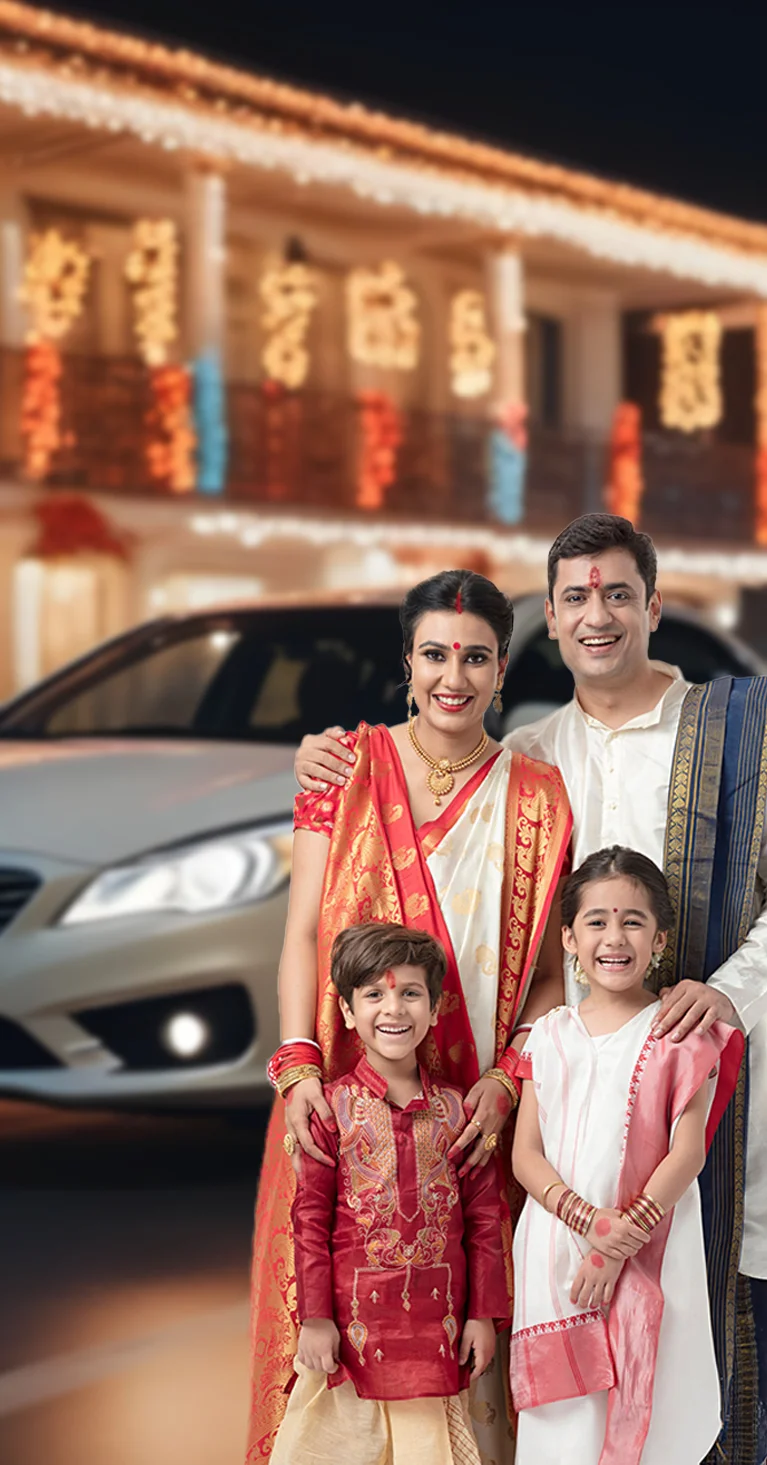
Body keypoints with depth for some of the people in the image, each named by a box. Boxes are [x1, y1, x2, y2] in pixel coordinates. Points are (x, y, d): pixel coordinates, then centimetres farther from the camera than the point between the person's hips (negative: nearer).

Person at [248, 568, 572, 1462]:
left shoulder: (536, 799, 5)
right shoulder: (347, 768, 4)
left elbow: (550, 971, 4)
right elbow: (303, 934, 0)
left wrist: (508, 1078, -11)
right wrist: (298, 1065, -12)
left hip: (475, 1115, 0)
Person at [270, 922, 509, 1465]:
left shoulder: (455, 1109, 3)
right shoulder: (333, 1108, -3)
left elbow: (483, 1217, 5)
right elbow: (310, 1217, -3)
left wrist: (484, 1315, 4)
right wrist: (315, 1317, -6)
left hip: (439, 1320, 2)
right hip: (355, 1319, -2)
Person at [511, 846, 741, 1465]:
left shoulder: (680, 1033, -3)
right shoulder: (551, 1035, 6)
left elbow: (687, 1153, -8)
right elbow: (525, 1156, 2)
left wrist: (619, 1244, -14)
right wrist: (588, 1220, -14)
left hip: (647, 1259, -2)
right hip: (556, 1246, 2)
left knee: (639, 1409, 2)